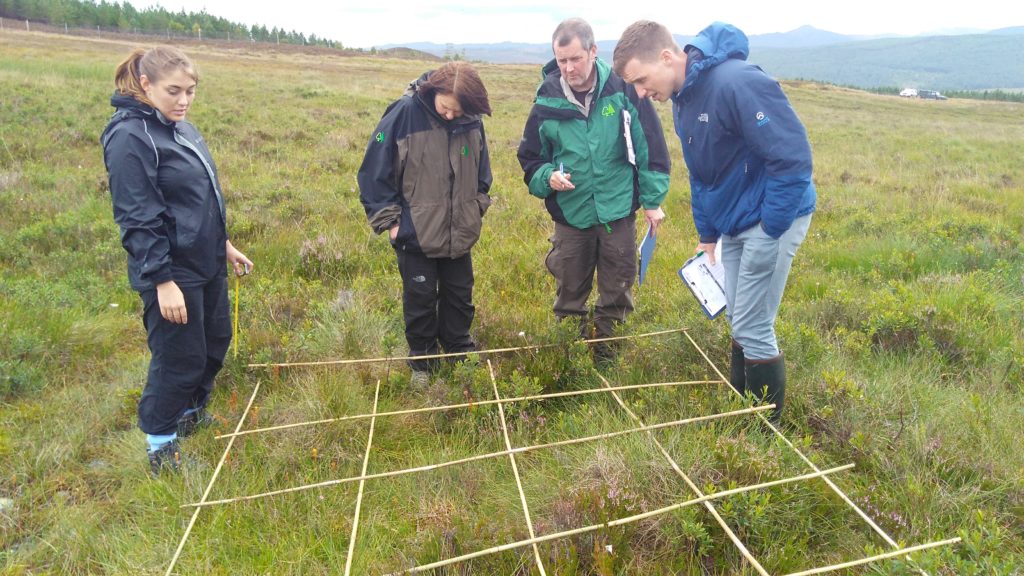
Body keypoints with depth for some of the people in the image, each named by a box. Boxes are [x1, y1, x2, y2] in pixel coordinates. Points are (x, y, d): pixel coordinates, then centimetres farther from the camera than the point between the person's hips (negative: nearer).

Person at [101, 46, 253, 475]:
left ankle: (192, 414, 43)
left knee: (216, 342, 20)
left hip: (208, 263, 9)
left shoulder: (182, 128, 9)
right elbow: (138, 219, -20)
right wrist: (162, 281, -21)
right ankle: (161, 446, 24)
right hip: (173, 272, -9)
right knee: (179, 359, 2)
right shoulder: (130, 136, -17)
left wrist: (224, 244, 21)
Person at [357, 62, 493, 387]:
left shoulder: (472, 121, -5)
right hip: (416, 235, -3)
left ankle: (460, 349, 38)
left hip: (460, 233, 4)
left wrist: (478, 207, 10)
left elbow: (481, 169, 13)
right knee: (420, 298, 10)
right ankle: (422, 360, 29)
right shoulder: (405, 113, -17)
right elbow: (375, 171, -11)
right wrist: (388, 220, -10)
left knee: (460, 295, 17)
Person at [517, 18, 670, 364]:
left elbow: (651, 146, -2)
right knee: (569, 296, 14)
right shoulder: (547, 101, -5)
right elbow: (530, 158, 6)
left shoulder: (623, 90, -9)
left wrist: (653, 200, -2)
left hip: (618, 212, -1)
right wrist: (548, 177, -15)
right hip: (570, 216, 1)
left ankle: (606, 355, 32)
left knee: (616, 293, 12)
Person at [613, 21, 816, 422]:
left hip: (773, 218, -8)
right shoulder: (683, 98, 5)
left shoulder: (738, 82, -25)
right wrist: (707, 236, 15)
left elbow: (793, 157, -25)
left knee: (752, 328, -2)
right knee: (739, 323, 16)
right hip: (735, 222, 8)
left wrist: (769, 232, -20)